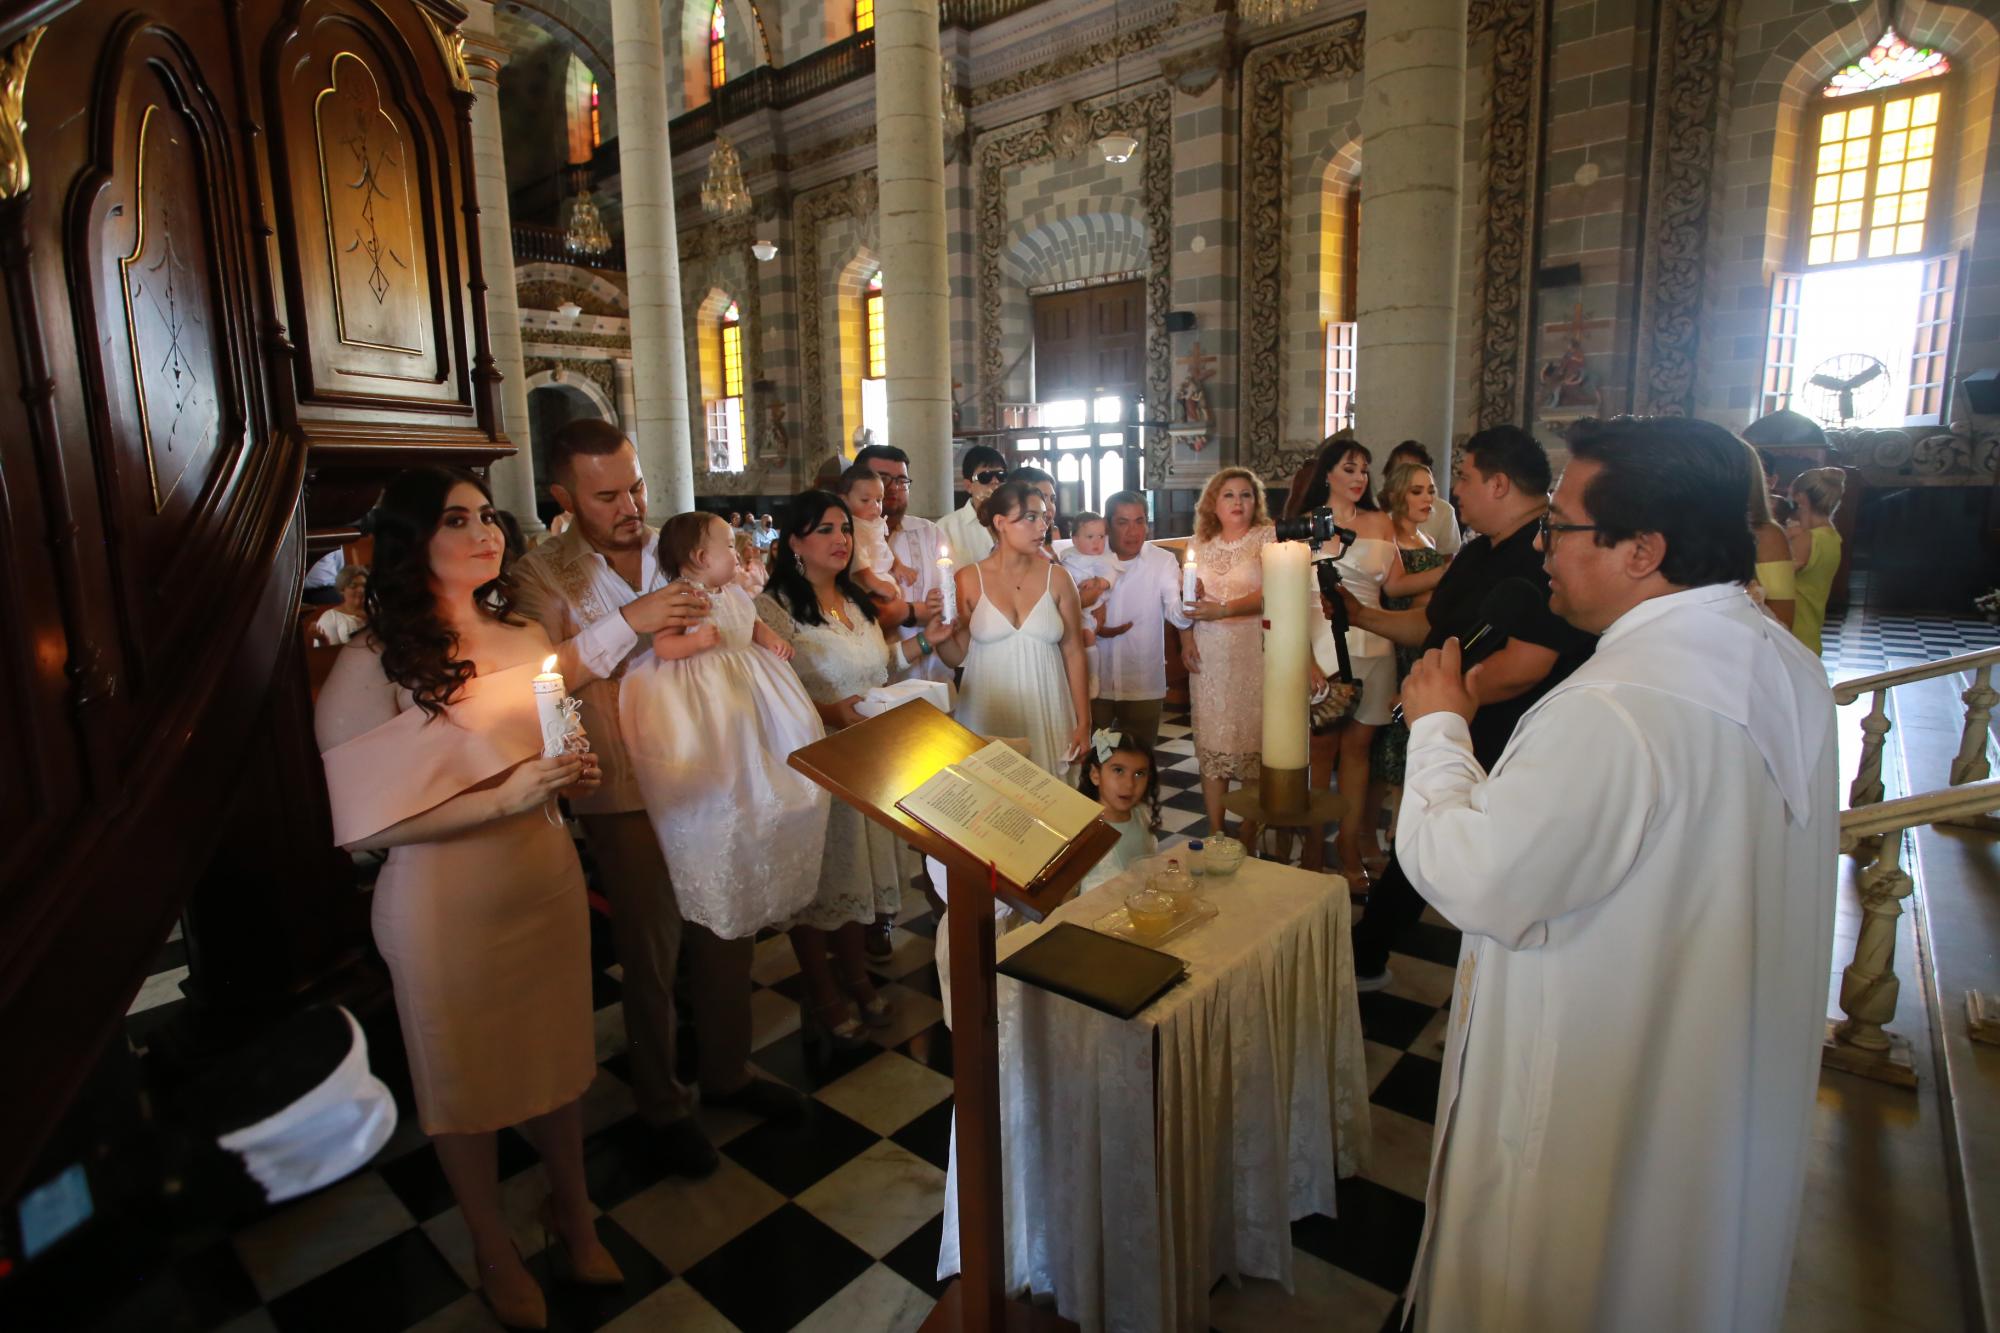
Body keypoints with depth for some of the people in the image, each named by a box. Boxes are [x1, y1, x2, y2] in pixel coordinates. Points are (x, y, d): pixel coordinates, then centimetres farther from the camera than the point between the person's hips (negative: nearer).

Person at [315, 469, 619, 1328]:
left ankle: (571, 1207, 46)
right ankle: (494, 1252, 43)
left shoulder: (527, 638, 0)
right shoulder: (372, 666, -15)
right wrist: (506, 798, -26)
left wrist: (570, 776, -6)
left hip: (547, 885, 4)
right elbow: (369, 822, -17)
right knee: (466, 1081, 16)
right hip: (445, 910, -4)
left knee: (559, 1058, 19)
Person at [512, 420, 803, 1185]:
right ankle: (662, 1105, 34)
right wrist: (630, 621, -29)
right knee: (651, 953, 11)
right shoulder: (541, 577, -7)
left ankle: (727, 1072, 39)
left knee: (727, 934, 16)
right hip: (627, 796, -4)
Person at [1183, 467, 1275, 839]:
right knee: (1212, 739, 5)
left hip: (1254, 651, -3)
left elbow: (1270, 594, -12)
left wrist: (1222, 610, -22)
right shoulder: (1201, 544, 12)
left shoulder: (1267, 536, 0)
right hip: (1208, 654, 4)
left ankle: (1250, 835, 12)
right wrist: (1186, 638, 0)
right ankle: (1215, 833, 14)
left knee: (1253, 739, 0)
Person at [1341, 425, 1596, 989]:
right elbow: (1433, 626, 21)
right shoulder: (1478, 552, 12)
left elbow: (1524, 666, -28)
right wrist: (1362, 616, 11)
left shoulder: (1548, 555, -21)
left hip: (1504, 757, -10)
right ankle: (1364, 961, 36)